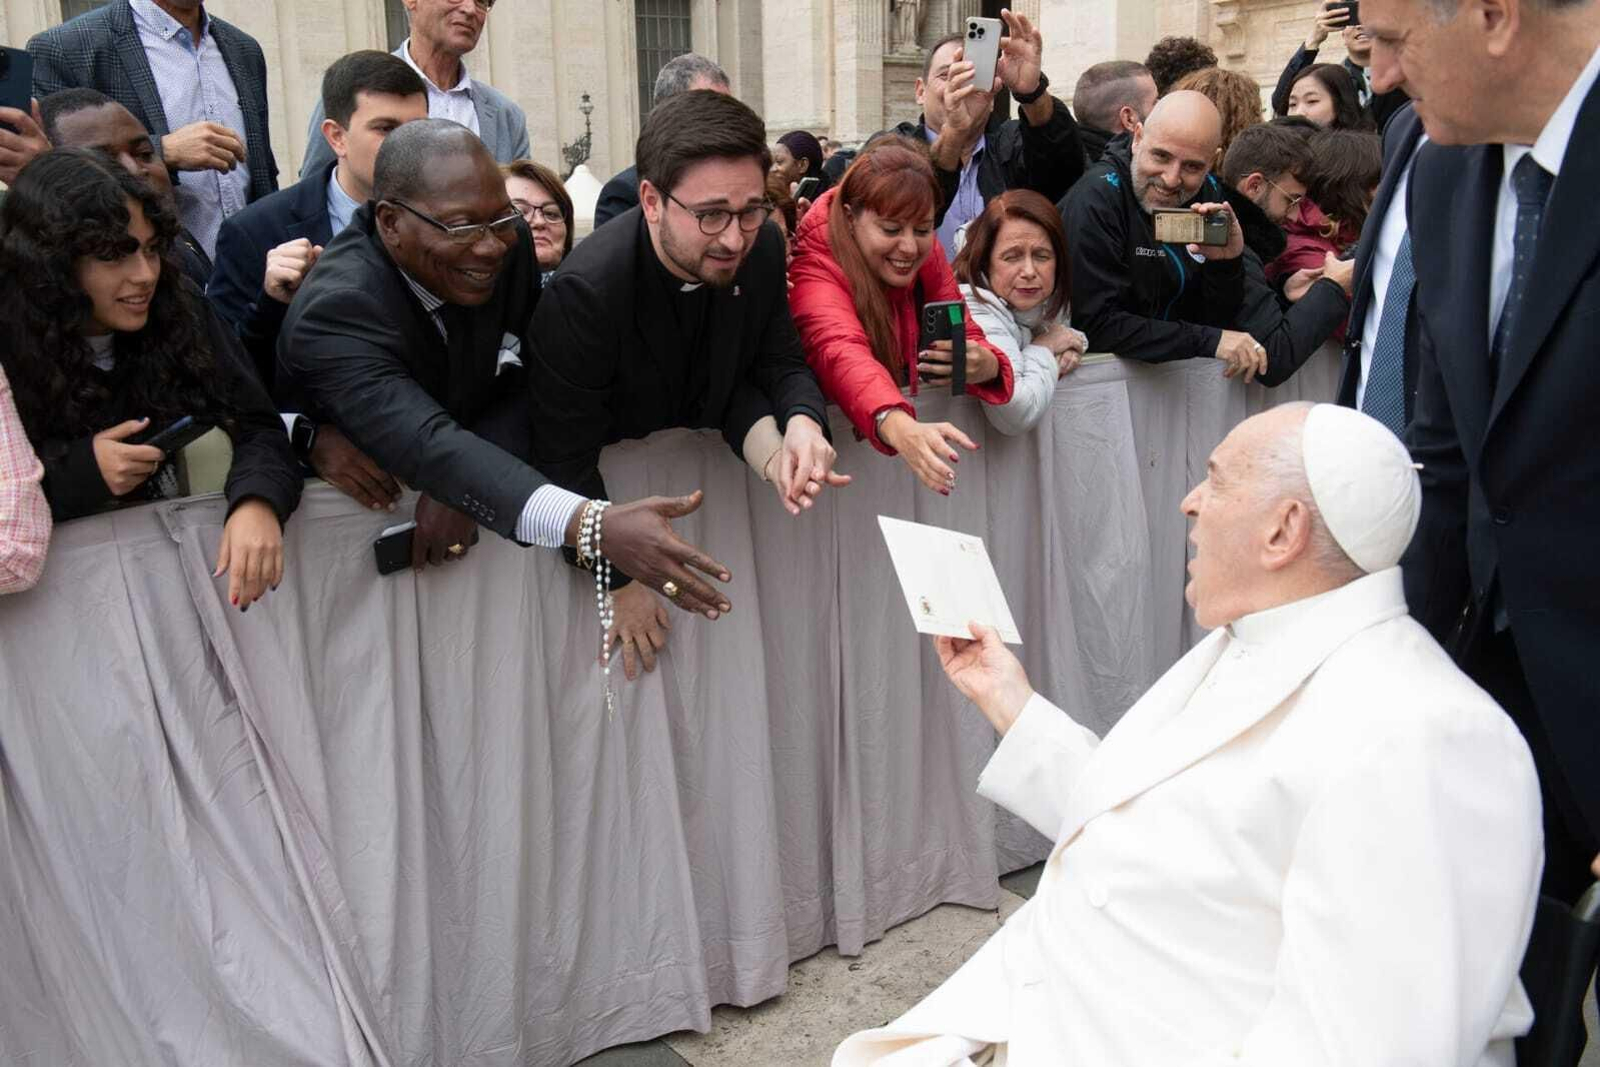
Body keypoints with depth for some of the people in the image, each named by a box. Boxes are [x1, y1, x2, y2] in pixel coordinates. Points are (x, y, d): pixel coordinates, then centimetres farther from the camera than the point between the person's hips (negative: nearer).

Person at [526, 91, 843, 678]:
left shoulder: (763, 249, -18)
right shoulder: (584, 292, -34)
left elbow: (779, 362, -5)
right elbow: (564, 461, -28)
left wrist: (802, 422, -29)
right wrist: (621, 582, -25)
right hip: (611, 488, -5)